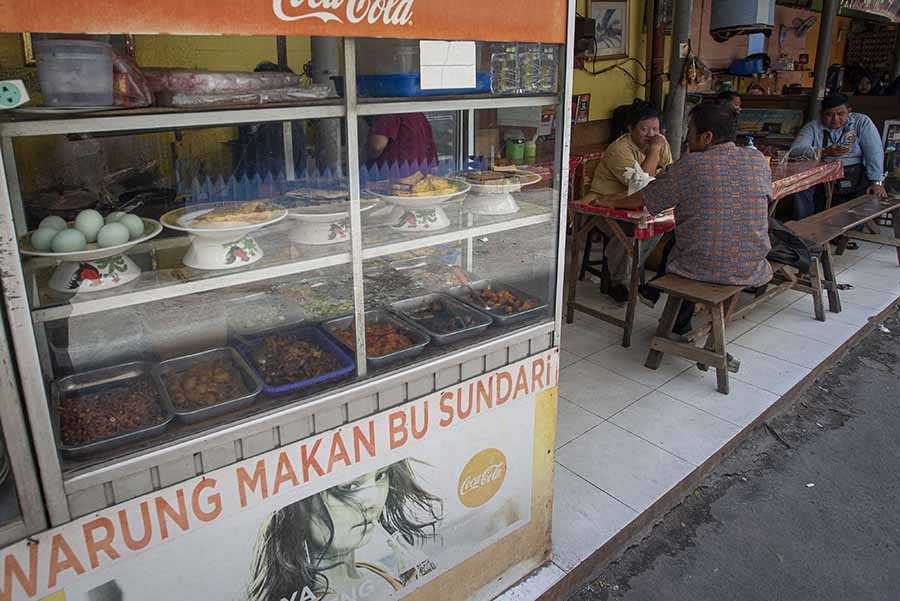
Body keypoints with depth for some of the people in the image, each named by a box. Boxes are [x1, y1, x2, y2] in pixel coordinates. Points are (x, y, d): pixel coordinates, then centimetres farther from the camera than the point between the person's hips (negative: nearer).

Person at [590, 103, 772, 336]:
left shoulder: (690, 165, -13)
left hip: (704, 268, -4)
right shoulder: (759, 160, 0)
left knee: (673, 245, 30)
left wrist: (611, 201, 18)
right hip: (752, 271, 4)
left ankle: (679, 323, 48)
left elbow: (640, 200, -3)